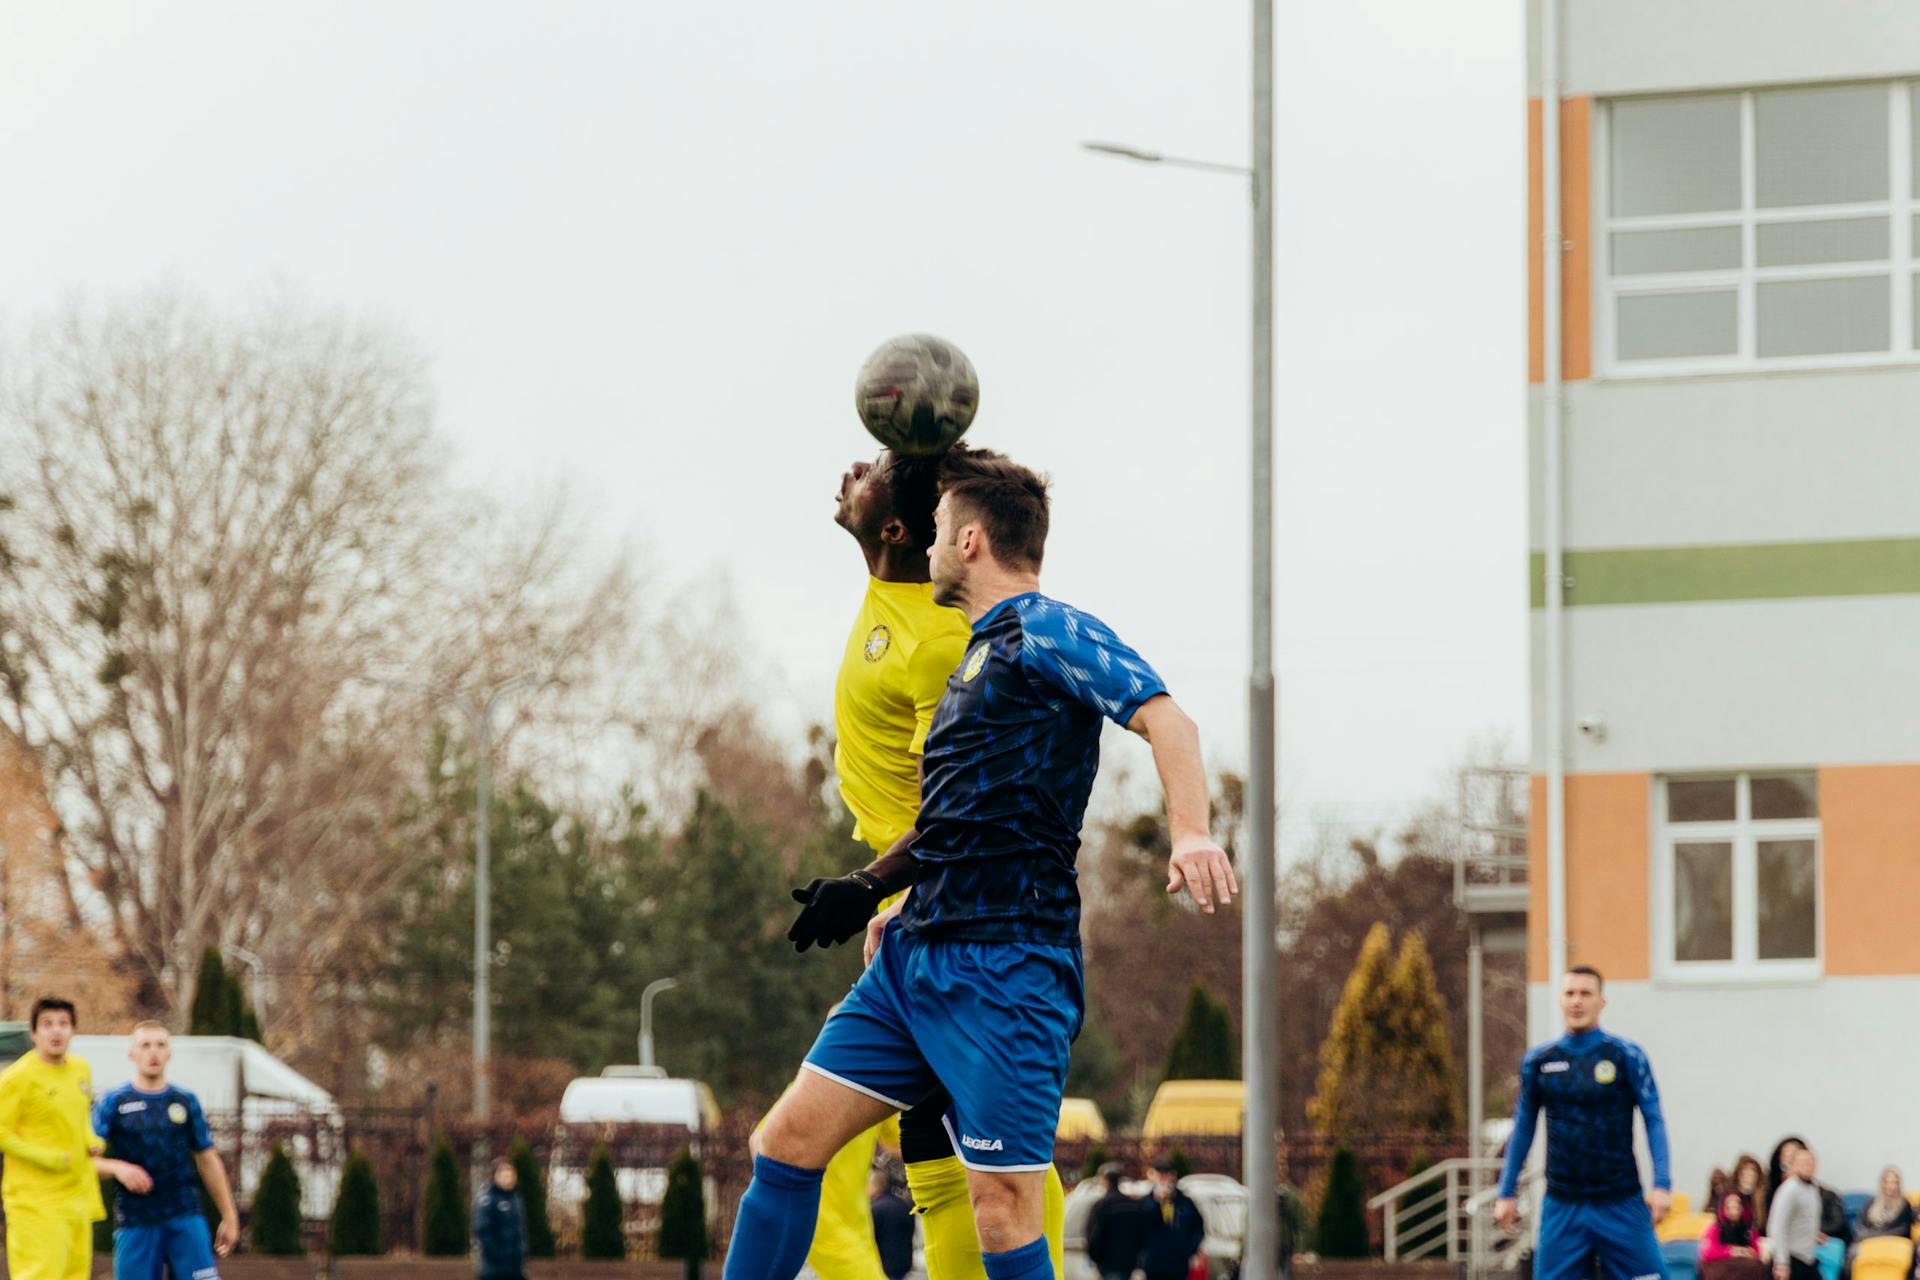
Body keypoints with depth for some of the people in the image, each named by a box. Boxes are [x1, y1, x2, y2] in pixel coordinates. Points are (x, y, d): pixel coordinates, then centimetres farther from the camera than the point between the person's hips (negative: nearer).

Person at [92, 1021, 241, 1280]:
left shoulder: (186, 1102, 9)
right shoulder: (114, 1103, 2)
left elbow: (207, 1161, 15)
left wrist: (229, 1216, 15)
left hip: (185, 1217, 1)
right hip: (135, 1221, -1)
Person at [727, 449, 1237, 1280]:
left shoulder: (1046, 632, -4)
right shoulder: (978, 655, 23)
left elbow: (1164, 719, -18)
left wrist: (1190, 834, -34)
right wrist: (875, 888, 28)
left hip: (1004, 969, -9)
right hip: (914, 956, 9)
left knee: (1003, 1213, -12)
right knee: (789, 1141, 5)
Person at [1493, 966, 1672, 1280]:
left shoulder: (1627, 1056, -2)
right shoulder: (1538, 1061, 6)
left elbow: (1654, 1120, -3)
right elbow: (1523, 1128, 13)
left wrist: (1661, 1184, -14)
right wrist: (1506, 1194, 10)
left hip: (1620, 1204, -2)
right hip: (1562, 1205, 2)